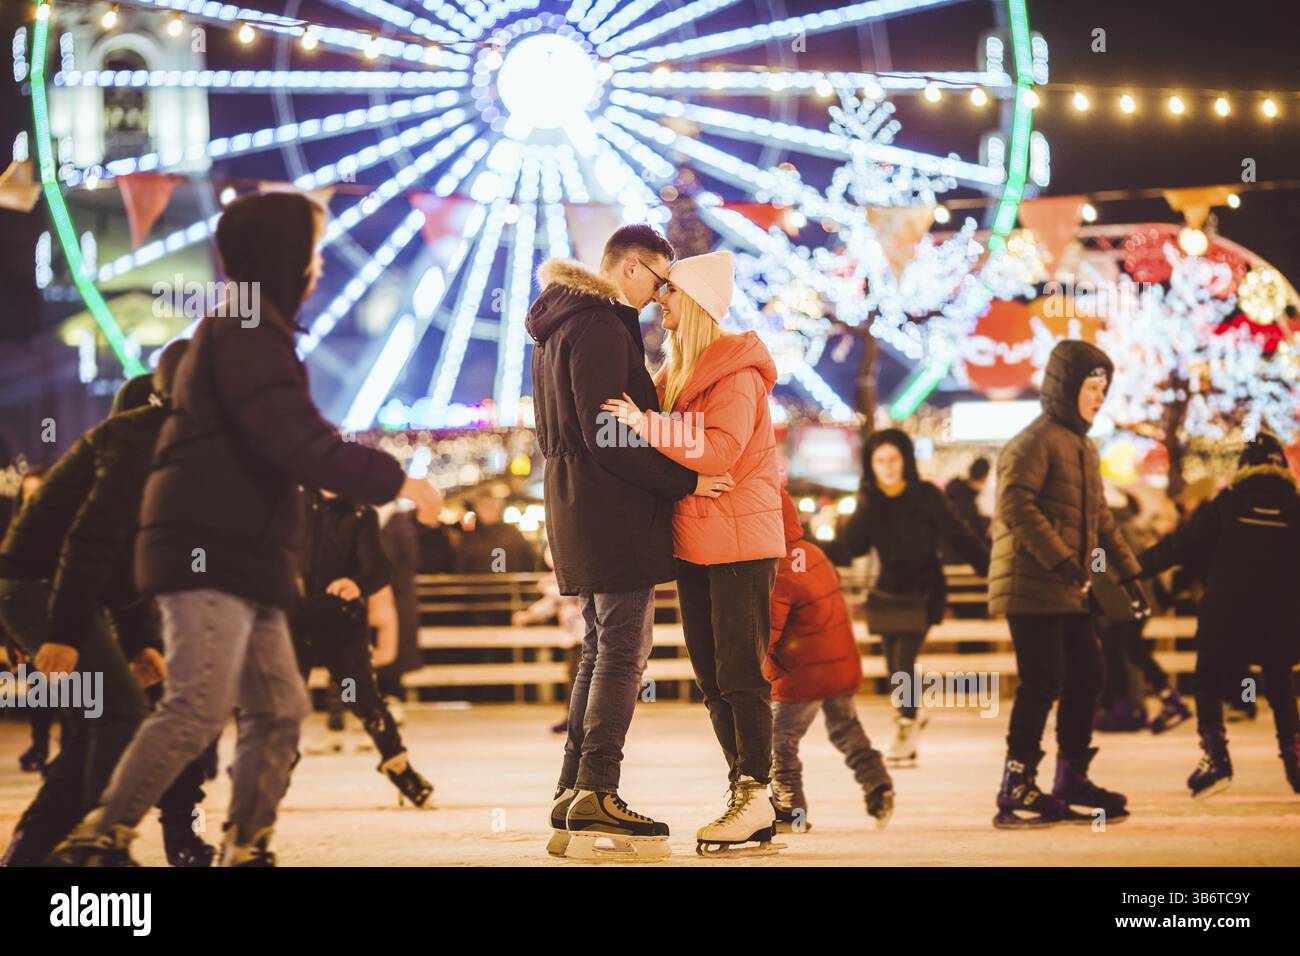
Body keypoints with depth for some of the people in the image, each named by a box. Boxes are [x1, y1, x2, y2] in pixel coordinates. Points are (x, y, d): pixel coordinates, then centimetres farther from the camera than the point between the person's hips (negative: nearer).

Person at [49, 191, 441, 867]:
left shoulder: (249, 329, 22)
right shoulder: (245, 331, -12)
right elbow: (298, 443, -22)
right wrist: (391, 479, -14)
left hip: (244, 558, 11)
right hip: (210, 553, -11)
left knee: (279, 710, 10)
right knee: (199, 709, -17)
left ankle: (245, 850, 14)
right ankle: (96, 843, -15)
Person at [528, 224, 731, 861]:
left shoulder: (559, 327, 19)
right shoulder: (602, 328, -14)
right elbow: (608, 437, -21)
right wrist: (685, 481, -17)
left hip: (576, 509, 10)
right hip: (613, 510, -10)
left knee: (600, 652, 14)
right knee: (622, 653, -8)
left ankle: (573, 798, 14)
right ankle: (596, 798, -11)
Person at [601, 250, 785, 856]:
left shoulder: (736, 373, -12)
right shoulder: (676, 371, 15)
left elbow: (719, 451, -24)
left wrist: (644, 423, -26)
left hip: (739, 541, -9)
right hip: (695, 543, 9)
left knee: (740, 674, -8)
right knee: (712, 678, 9)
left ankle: (757, 801, -5)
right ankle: (743, 793, 14)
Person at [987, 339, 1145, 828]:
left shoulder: (1083, 448, 21)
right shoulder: (1036, 440, -10)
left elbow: (1100, 517, 27)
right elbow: (1015, 506, -22)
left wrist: (1129, 570, 20)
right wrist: (1060, 558, -26)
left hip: (1068, 591, 10)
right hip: (1032, 584, -10)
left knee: (1086, 677, 11)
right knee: (1042, 683, -11)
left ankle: (1071, 784, 20)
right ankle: (1015, 792, -7)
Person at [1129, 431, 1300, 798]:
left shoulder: (1226, 503, -2)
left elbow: (1182, 544, -4)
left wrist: (1136, 566, 2)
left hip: (1226, 615, -2)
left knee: (1209, 685, 7)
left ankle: (1215, 757, -9)